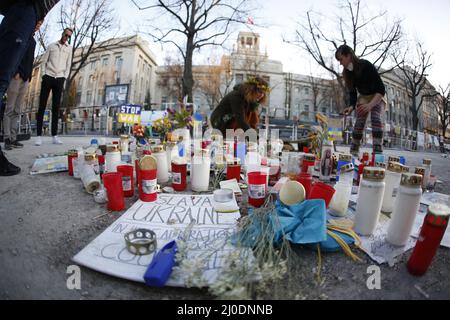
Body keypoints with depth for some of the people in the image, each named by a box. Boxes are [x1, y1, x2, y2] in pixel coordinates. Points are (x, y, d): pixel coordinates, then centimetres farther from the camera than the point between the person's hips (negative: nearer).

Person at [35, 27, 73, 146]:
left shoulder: (69, 48, 14)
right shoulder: (52, 46, 12)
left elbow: (68, 65, 10)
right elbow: (44, 61, 11)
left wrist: (64, 78, -1)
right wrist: (44, 74, -3)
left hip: (59, 79, 0)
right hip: (48, 77, 0)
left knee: (56, 107, -2)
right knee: (42, 106, -5)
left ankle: (54, 135, -3)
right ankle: (39, 135, -7)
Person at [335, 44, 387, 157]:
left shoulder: (366, 65, -27)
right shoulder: (348, 72, -9)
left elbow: (381, 89, -28)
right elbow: (352, 92, -3)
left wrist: (370, 105, -41)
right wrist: (352, 106, -21)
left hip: (377, 97, -4)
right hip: (363, 97, 4)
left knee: (376, 118, -28)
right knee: (359, 122, -18)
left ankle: (378, 153, -36)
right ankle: (353, 153, -17)